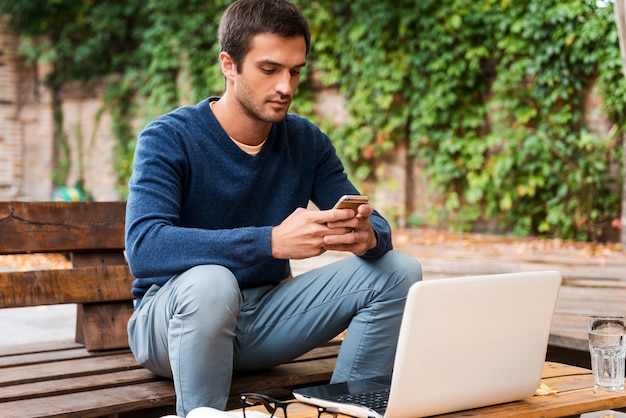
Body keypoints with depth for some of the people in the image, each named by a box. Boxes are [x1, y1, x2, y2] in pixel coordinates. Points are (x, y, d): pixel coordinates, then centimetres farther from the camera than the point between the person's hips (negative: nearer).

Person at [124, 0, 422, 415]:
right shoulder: (168, 138, -15)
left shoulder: (307, 141, 1)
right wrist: (273, 241, -40)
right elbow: (144, 249, -30)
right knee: (210, 282, -39)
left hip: (265, 316, 5)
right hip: (175, 313, -5)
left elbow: (376, 226, -1)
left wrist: (367, 236, -28)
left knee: (399, 270, -8)